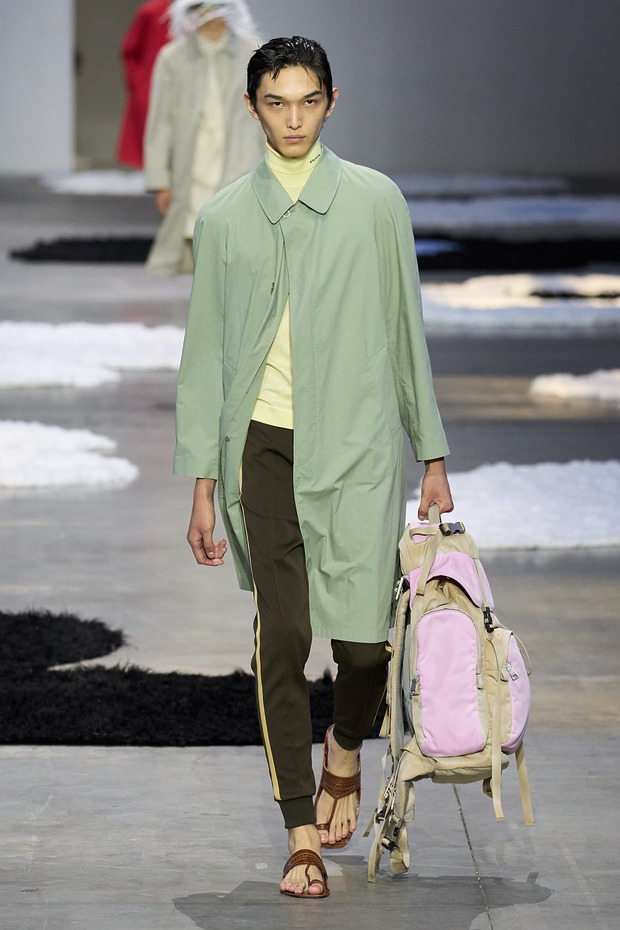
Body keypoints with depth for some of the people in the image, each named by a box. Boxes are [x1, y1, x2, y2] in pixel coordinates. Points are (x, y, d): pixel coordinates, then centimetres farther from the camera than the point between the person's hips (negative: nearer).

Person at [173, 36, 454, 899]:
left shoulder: (375, 201, 5)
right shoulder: (224, 218, 7)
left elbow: (406, 329, 9)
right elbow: (206, 353, 9)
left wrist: (433, 458, 8)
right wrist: (204, 484, 5)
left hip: (359, 440, 0)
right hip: (267, 440, 0)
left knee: (365, 636, -5)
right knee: (283, 635, -6)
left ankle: (345, 756, 29)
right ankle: (303, 835, 2)